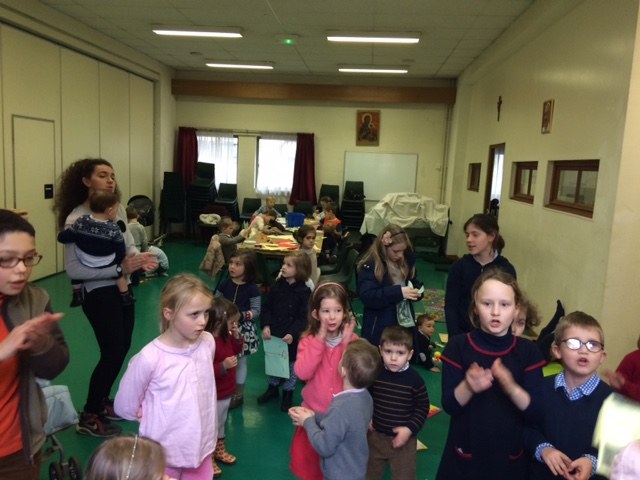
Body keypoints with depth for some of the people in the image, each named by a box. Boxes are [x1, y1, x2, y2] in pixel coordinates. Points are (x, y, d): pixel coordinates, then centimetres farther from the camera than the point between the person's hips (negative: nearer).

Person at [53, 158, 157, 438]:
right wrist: (120, 269, -26)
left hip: (122, 288, 7)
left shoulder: (118, 211, -1)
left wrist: (140, 258, -17)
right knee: (113, 352, -2)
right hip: (99, 293, -7)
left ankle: (101, 402, 38)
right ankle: (89, 417, 19)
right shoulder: (76, 220, -18)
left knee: (121, 348, 17)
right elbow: (73, 269, -22)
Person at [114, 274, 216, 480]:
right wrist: (154, 418, 2)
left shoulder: (208, 343, -10)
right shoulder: (150, 357, -24)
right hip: (164, 453, -4)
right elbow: (125, 404, -9)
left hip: (201, 446, 4)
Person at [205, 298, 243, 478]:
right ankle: (208, 460, 29)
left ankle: (220, 451, 47)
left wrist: (237, 337, -4)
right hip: (213, 395, -9)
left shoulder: (226, 336, -1)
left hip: (226, 391, 9)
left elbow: (236, 351, 13)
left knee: (221, 424, 27)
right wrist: (223, 366, -38)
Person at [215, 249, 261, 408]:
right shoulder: (225, 284, -3)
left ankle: (238, 395, 26)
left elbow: (256, 311, -12)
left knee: (240, 362, 10)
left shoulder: (252, 288, -13)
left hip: (243, 329, -3)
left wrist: (242, 315, -26)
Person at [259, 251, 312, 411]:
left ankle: (288, 393, 33)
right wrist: (266, 325, -11)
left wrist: (292, 334, -26)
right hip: (273, 334, 4)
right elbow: (266, 307, 2)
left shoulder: (304, 292, -15)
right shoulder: (277, 286, -2)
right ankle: (272, 388, 42)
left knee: (291, 365, 12)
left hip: (292, 337, -4)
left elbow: (303, 317, -15)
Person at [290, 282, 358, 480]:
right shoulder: (309, 340, -10)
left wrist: (347, 343, -24)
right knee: (307, 459, 14)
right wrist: (319, 340, -25)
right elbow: (302, 373, -24)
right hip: (314, 411, 0)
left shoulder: (352, 340, -9)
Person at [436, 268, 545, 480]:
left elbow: (534, 409, -9)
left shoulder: (527, 351, -5)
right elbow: (449, 405, -11)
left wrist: (511, 388, -27)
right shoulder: (458, 346, -10)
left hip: (509, 456, 1)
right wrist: (468, 386, -30)